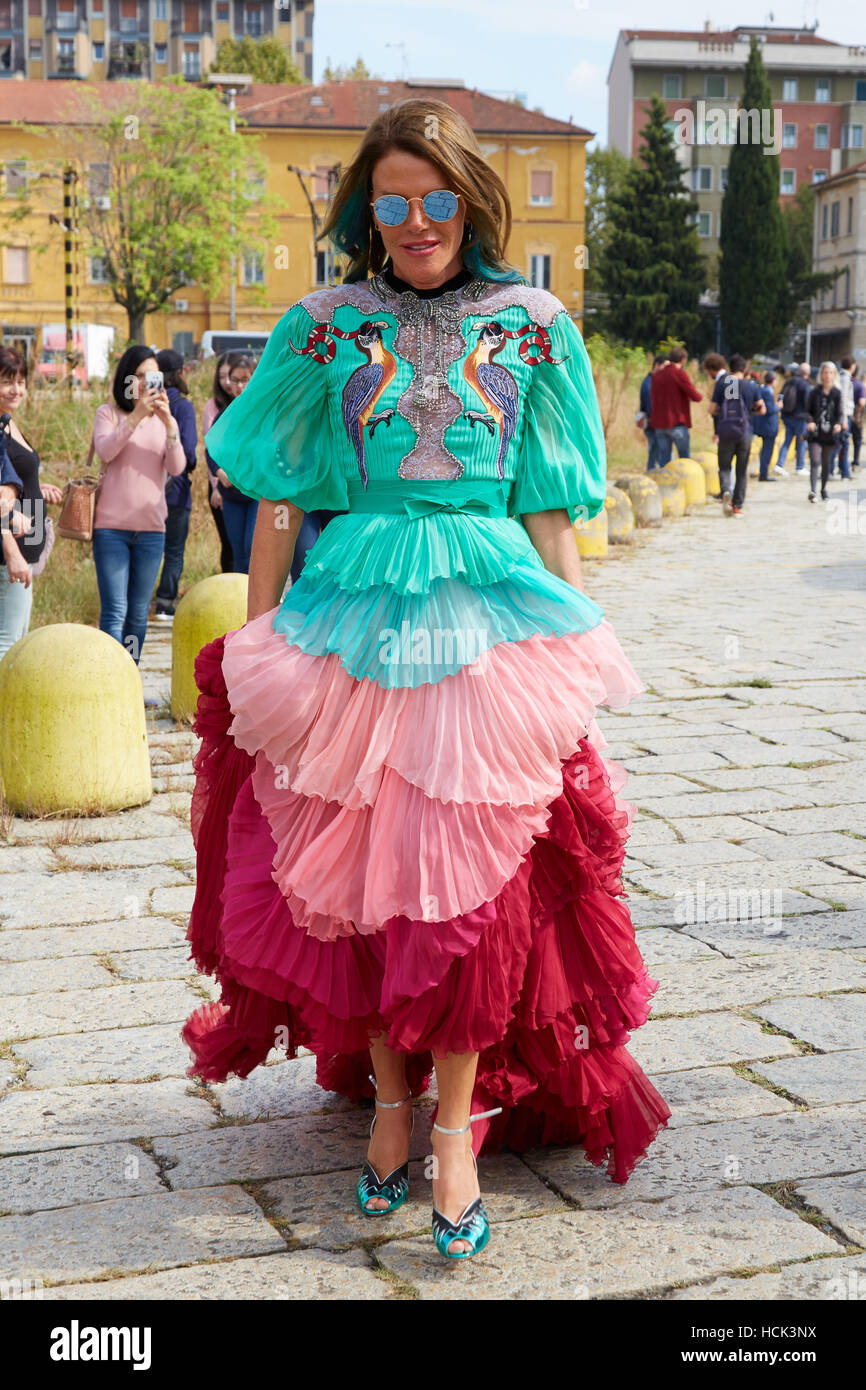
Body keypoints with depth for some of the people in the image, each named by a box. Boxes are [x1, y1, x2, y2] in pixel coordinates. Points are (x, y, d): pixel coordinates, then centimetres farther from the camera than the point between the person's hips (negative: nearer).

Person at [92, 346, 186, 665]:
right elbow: (105, 450, -15)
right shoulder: (108, 412, 4)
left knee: (138, 614, 8)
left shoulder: (164, 418, 11)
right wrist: (136, 416, -24)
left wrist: (168, 424, -16)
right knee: (114, 612, -10)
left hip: (151, 527, 3)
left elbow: (177, 468, -2)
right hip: (111, 525, -3)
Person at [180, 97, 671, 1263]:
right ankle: (387, 1101, 22)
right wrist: (257, 649, 3)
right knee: (356, 874, 4)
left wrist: (573, 643, 3)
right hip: (354, 619, 1)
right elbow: (279, 500, 6)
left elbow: (551, 511, 7)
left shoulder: (532, 327, 6)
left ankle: (456, 1125, 7)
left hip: (493, 620, -1)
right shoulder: (325, 327, 6)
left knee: (473, 882, -4)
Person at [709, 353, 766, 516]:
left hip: (725, 431, 0)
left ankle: (726, 491, -19)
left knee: (724, 467, 10)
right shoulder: (752, 386, 2)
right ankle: (737, 506, 9)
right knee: (742, 471, 10)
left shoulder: (721, 384, -1)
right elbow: (762, 410, 7)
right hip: (744, 432, 1)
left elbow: (712, 410, -1)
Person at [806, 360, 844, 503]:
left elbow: (840, 412, 0)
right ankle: (812, 491, -23)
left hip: (830, 433, 1)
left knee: (826, 463, 11)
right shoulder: (815, 392, 2)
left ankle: (823, 489, 27)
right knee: (815, 462, -14)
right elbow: (809, 410, 6)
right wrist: (810, 421, -14)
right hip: (815, 433, -1)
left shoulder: (837, 393, 2)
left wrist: (838, 424, -19)